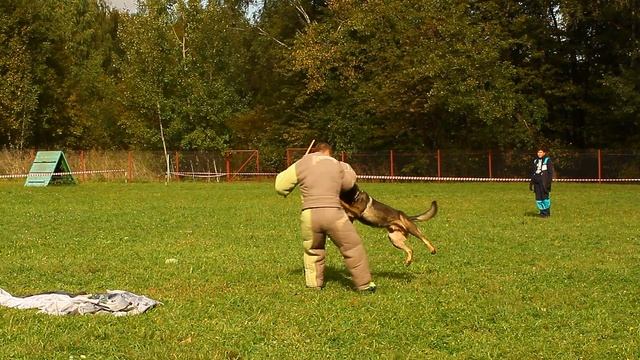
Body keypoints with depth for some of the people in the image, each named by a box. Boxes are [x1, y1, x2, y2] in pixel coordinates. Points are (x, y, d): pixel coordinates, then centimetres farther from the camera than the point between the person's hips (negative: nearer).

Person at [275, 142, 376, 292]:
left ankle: (313, 284, 25)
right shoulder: (336, 164, 11)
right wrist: (348, 170, 45)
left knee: (312, 250, 25)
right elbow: (348, 183, 26)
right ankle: (364, 284, 16)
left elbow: (280, 186, 10)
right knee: (352, 248, 11)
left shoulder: (300, 165, 8)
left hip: (309, 215, 2)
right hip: (333, 213, -1)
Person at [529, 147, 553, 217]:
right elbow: (533, 172, 23)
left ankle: (547, 212, -1)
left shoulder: (547, 160, -1)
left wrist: (549, 181, -13)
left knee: (545, 196, -8)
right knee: (538, 197, 3)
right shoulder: (535, 160, 18)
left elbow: (550, 172, -5)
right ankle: (542, 211, 12)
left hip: (544, 182, -6)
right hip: (537, 181, 6)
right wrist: (531, 182, 19)